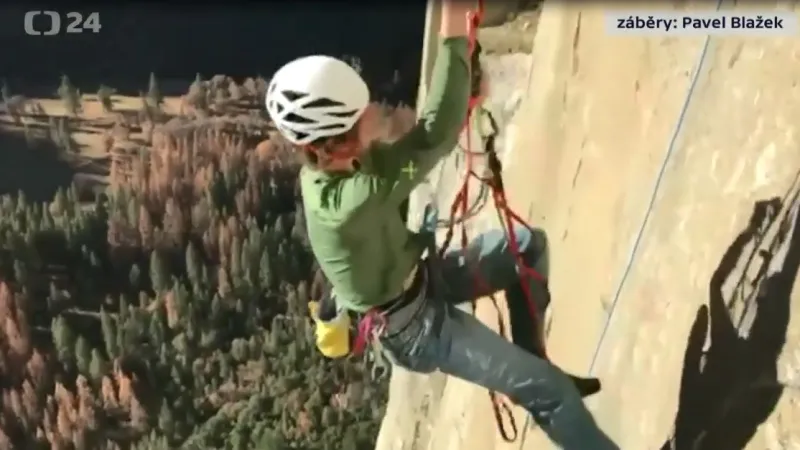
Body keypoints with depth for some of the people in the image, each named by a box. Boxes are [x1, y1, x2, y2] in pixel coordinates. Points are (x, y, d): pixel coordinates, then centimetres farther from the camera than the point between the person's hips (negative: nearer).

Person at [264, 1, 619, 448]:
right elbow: (435, 137, -44)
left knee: (530, 243, 14)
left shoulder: (324, 167, -11)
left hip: (421, 279, 9)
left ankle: (528, 356, 27)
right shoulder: (348, 203, -39)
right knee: (549, 390, -10)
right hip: (416, 328, -9)